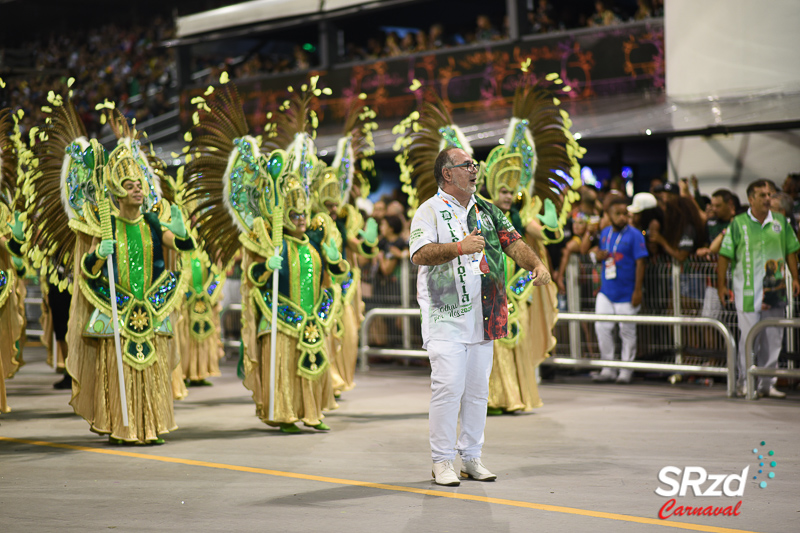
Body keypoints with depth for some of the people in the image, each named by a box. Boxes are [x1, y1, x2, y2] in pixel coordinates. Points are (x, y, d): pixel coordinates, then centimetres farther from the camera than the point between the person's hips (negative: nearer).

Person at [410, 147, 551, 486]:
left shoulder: (487, 212, 16)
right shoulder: (430, 211, -2)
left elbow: (513, 243, 10)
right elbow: (420, 254, -16)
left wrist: (537, 265, -9)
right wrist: (460, 247, -28)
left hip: (482, 315, 6)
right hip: (445, 316, -6)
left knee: (477, 388, 8)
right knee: (449, 386, -10)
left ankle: (470, 458, 16)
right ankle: (442, 461, -2)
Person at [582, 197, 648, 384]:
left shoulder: (634, 235, -7)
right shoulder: (604, 233, 9)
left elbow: (640, 263, -9)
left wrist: (637, 290, -14)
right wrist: (599, 255, -4)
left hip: (626, 294, -5)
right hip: (606, 291, 5)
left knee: (627, 331, 3)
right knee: (602, 327, 1)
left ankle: (626, 371, 13)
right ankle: (608, 369, 12)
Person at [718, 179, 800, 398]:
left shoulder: (780, 222, 10)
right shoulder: (738, 224, -2)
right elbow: (725, 255, -1)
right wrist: (721, 285, -4)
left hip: (775, 289, 4)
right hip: (747, 290, -4)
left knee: (773, 338, 5)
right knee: (748, 337, -4)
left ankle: (767, 383, 13)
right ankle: (744, 382, 7)